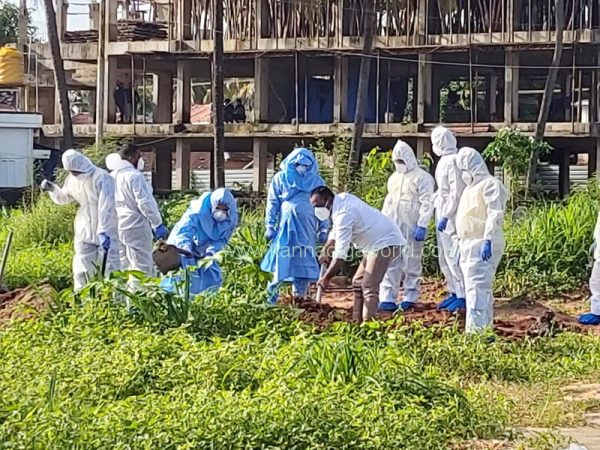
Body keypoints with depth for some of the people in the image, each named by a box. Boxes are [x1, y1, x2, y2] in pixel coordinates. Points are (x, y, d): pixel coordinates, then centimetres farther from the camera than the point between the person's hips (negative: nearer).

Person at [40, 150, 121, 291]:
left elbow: (106, 208, -23)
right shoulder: (72, 180, 4)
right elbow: (64, 198, 22)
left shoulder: (101, 177, -17)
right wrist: (52, 189, 2)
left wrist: (104, 232, -29)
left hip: (106, 232, -6)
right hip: (84, 232, 6)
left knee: (110, 269, -3)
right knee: (82, 269, 7)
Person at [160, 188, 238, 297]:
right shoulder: (198, 212, -33)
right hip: (182, 246, -5)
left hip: (202, 252, 5)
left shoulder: (231, 219, -17)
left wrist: (211, 251, -34)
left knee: (214, 278, 3)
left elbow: (222, 240, -13)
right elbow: (182, 231, -41)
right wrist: (187, 250, -58)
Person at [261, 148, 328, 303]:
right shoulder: (281, 178, 5)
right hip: (286, 226, -2)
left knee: (304, 261, 4)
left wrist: (323, 229, 7)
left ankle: (300, 297, 11)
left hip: (307, 228, 2)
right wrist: (270, 226, 0)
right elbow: (273, 203, 6)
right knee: (282, 259, -5)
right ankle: (272, 292, 4)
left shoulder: (317, 180, 10)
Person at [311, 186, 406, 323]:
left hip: (385, 242, -11)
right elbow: (335, 232, 21)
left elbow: (340, 252, -28)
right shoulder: (342, 198, 4)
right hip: (375, 243, 11)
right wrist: (326, 248, 7)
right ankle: (357, 321, 12)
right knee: (358, 283, 13)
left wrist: (326, 278, -22)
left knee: (369, 286, -20)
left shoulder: (343, 214, -26)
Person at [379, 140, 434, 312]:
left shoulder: (422, 177, -4)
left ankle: (410, 298, 8)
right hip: (393, 226, 6)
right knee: (390, 262, 0)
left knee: (411, 263, 0)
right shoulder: (394, 178, 19)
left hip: (412, 227, -6)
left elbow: (427, 204, -10)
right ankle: (387, 298, 0)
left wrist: (422, 226, -17)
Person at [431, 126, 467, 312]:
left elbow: (456, 192, -20)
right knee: (444, 257, 13)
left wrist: (445, 217, -21)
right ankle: (453, 292, 20)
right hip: (442, 213, 10)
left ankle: (463, 296, -5)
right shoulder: (444, 160, 13)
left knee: (453, 256, -8)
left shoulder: (453, 161, -16)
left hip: (451, 215, -10)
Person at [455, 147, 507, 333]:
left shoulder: (490, 184, -10)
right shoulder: (471, 187, 20)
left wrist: (487, 240, -29)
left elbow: (495, 215, -20)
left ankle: (476, 331, -21)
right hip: (469, 246, 10)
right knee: (482, 289, 14)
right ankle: (485, 329, 20)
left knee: (477, 288, -16)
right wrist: (463, 243, 20)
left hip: (482, 246, -10)